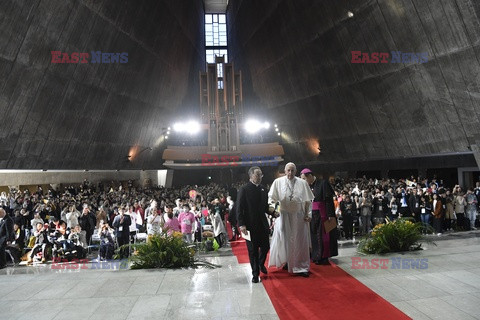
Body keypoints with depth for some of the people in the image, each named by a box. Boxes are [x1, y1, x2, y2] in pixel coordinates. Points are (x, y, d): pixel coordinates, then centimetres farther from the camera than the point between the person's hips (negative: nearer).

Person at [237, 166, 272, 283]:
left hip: (263, 224, 5)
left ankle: (261, 264, 40)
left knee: (265, 247, 10)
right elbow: (239, 208, -11)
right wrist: (241, 224, -17)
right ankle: (255, 274, 20)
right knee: (253, 251, 5)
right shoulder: (244, 189, -8)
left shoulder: (263, 189, 9)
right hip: (250, 226, -5)